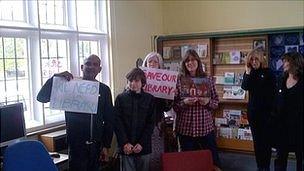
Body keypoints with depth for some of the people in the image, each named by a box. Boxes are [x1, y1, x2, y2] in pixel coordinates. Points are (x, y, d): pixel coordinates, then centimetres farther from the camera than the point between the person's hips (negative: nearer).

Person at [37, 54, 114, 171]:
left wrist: (106, 145, 3)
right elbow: (41, 97, -7)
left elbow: (109, 120, 6)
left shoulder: (104, 90, 5)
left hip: (96, 144, 3)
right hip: (76, 143, -2)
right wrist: (55, 77, -20)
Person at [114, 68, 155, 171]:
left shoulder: (149, 99, 3)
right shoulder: (120, 98, 2)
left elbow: (151, 123, 0)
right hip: (126, 147, -1)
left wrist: (141, 143, -8)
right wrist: (125, 143, -11)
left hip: (144, 146, 1)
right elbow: (118, 122, -1)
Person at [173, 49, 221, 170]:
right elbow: (174, 105, -1)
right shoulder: (179, 80, -2)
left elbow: (216, 102, 7)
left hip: (206, 126, 1)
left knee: (213, 157, 10)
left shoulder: (208, 79, 3)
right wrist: (184, 103, -19)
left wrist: (208, 102, -13)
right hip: (185, 127, -1)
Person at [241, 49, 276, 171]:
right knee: (256, 139, 10)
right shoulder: (249, 73, 5)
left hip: (266, 111, -3)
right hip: (253, 111, 3)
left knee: (266, 139, 3)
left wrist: (272, 110, -8)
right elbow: (245, 87, -13)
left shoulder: (268, 73, -5)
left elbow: (273, 93, -5)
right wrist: (248, 72, -18)